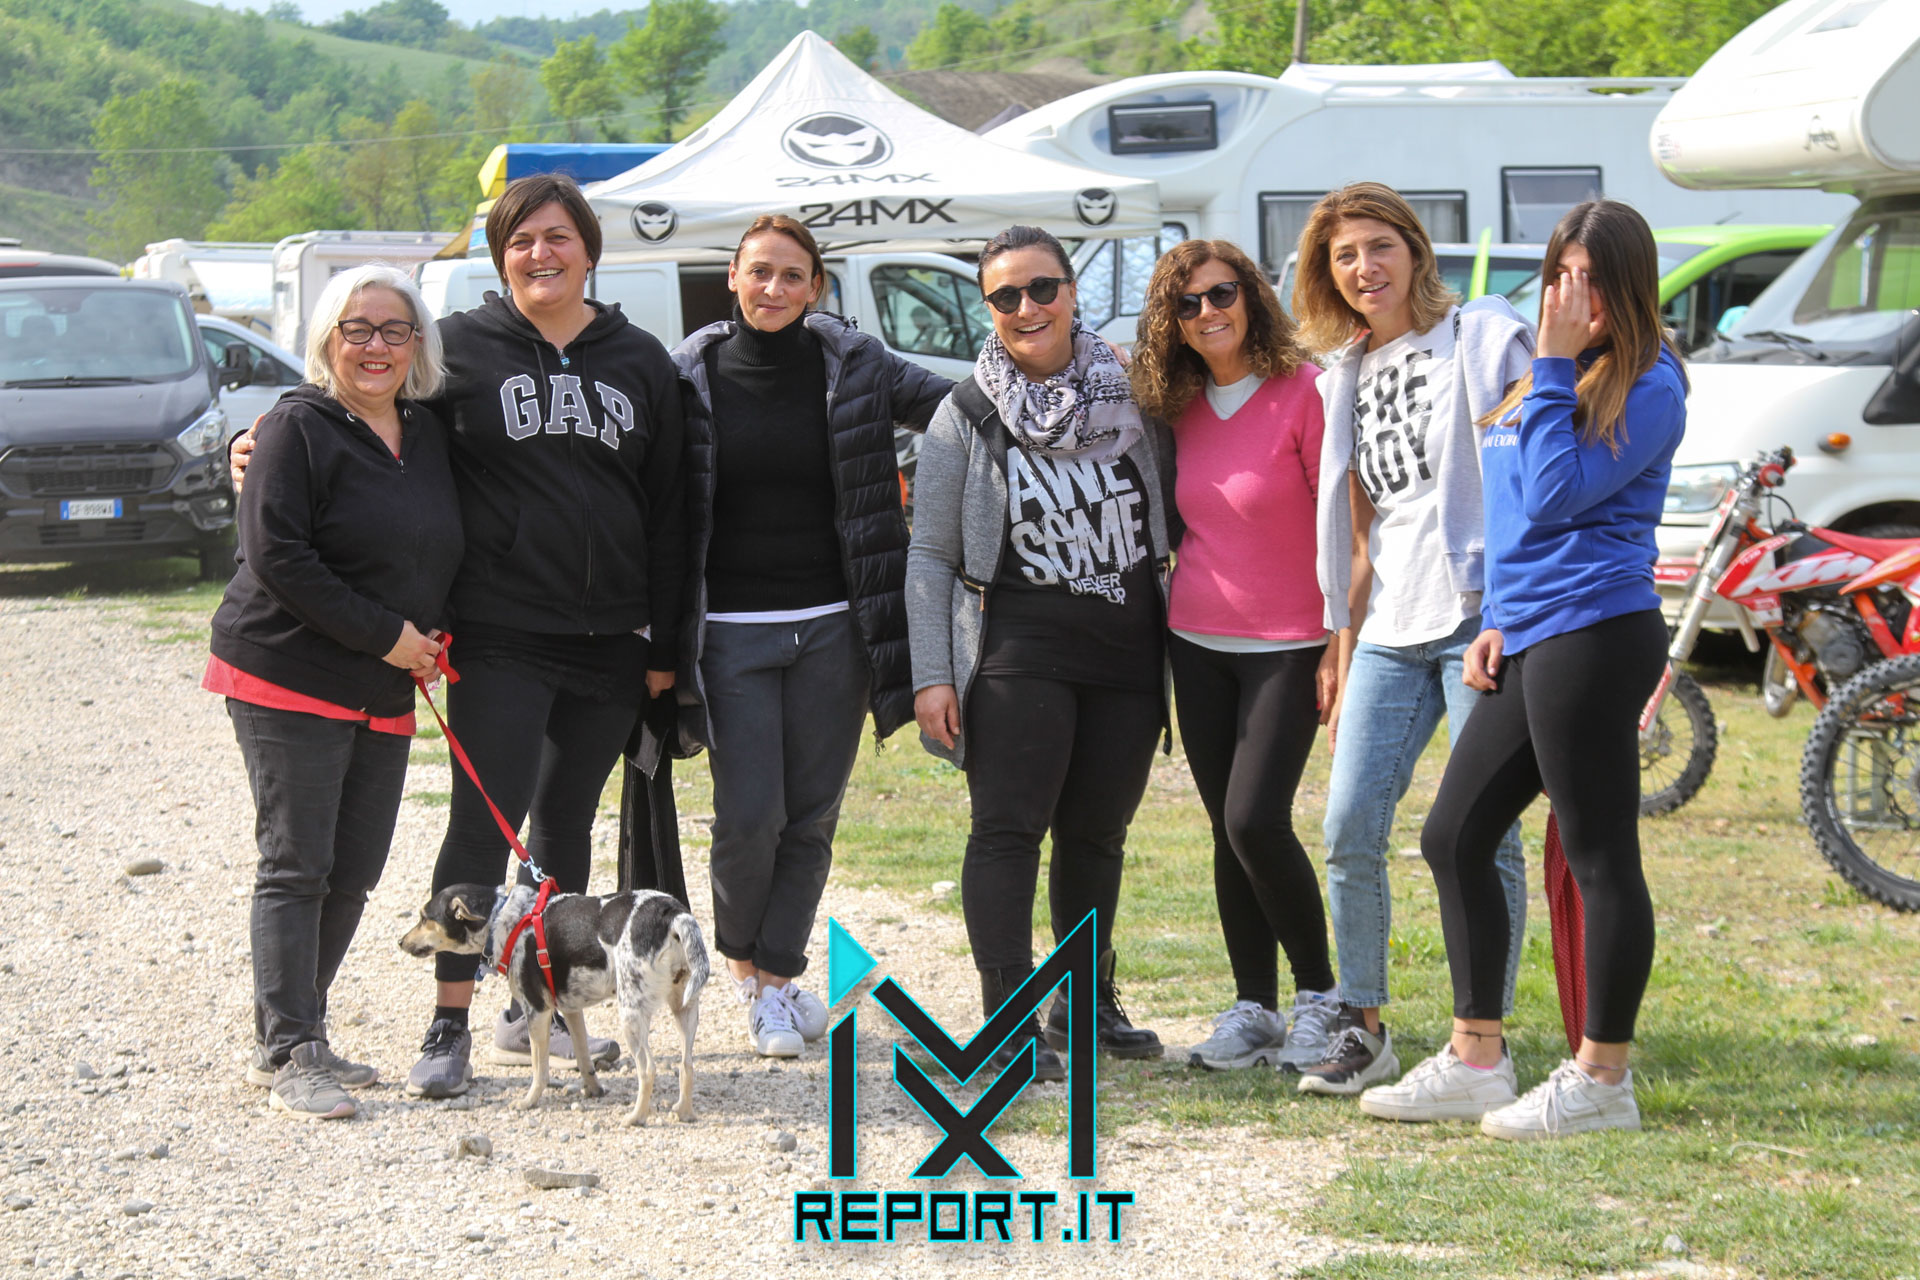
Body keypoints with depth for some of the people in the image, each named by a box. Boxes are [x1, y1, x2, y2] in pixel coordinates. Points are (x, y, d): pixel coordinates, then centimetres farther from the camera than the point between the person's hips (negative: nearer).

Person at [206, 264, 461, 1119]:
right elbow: (276, 554, -17)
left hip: (384, 694, 7)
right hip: (288, 679, -7)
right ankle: (287, 1055, -4)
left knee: (354, 872, 7)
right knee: (296, 866, -7)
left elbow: (441, 556, 23)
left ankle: (293, 1036, 19)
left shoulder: (428, 435, 12)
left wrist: (432, 639, 4)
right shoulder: (299, 426, -8)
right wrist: (383, 635, -16)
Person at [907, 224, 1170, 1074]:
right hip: (1019, 646, -3)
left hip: (1127, 651, 3)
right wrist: (931, 674, -6)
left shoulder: (1129, 397, 7)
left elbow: (1167, 522, 17)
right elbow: (930, 554, 2)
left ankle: (1087, 1003, 24)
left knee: (1097, 833, 10)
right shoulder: (968, 415, 1)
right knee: (1009, 828, -11)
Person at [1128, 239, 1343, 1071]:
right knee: (1227, 828, 7)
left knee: (1256, 821, -15)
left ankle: (1319, 993, 2)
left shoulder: (1303, 391, -13)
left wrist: (1340, 642, -14)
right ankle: (1254, 1010, 14)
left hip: (1286, 643, -6)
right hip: (1198, 641, 6)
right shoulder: (1181, 409, 5)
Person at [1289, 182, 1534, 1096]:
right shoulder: (1346, 377, 18)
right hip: (1390, 626, 6)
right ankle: (1360, 1028, 11)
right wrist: (1345, 661, 18)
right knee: (1349, 830, -2)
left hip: (1481, 613, -6)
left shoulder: (1483, 338, 0)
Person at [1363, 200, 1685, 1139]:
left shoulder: (1647, 386, -9)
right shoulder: (1546, 378, 18)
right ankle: (1475, 1062, 19)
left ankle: (1601, 1080, 4)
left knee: (1600, 858, -3)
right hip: (1530, 641, 10)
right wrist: (1497, 624, 15)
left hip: (1593, 636, -10)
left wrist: (1556, 367, -15)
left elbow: (1553, 497, -18)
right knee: (1452, 838, 12)